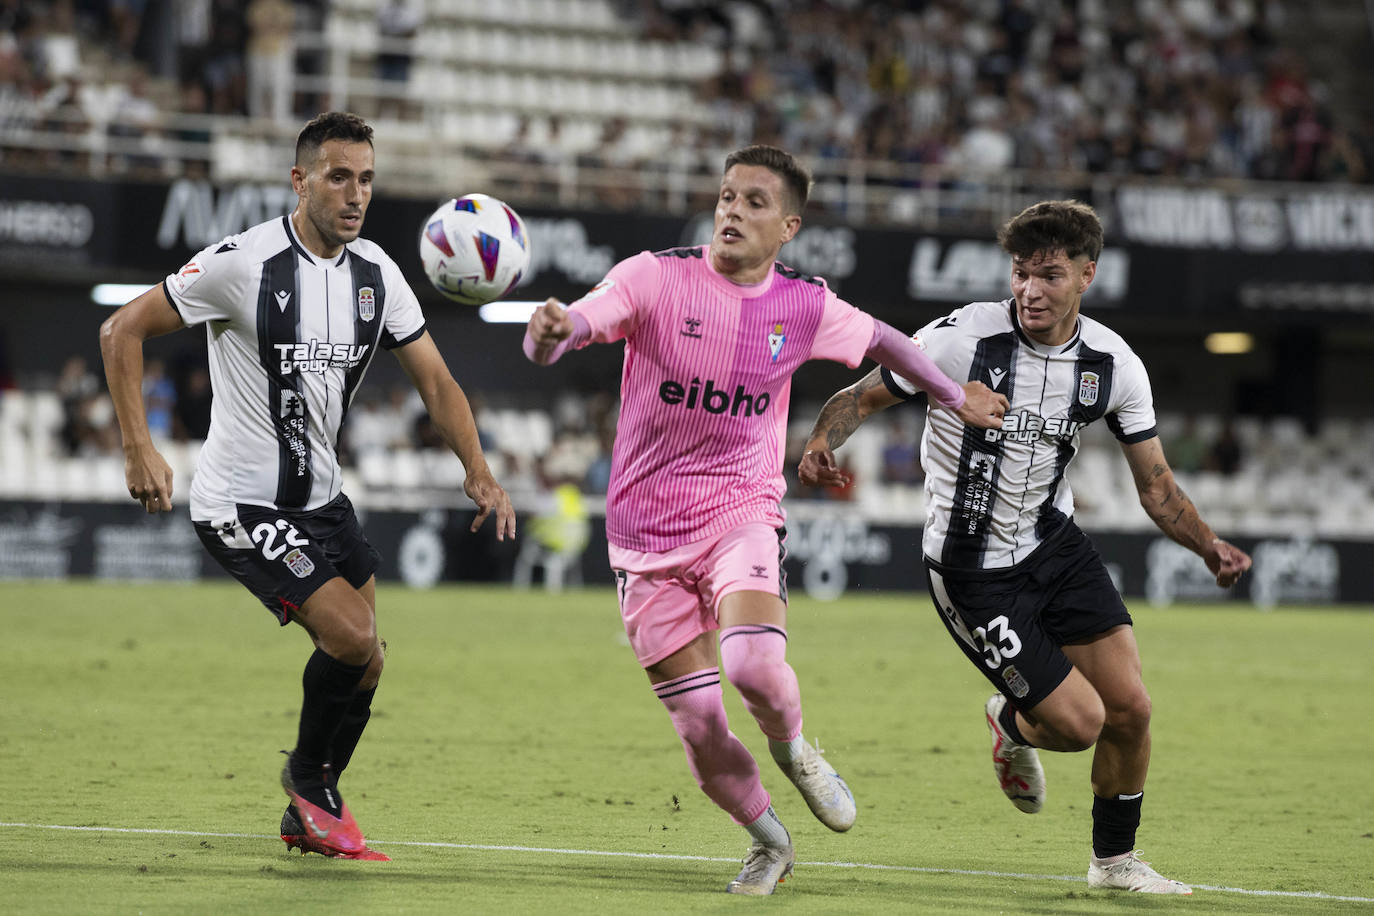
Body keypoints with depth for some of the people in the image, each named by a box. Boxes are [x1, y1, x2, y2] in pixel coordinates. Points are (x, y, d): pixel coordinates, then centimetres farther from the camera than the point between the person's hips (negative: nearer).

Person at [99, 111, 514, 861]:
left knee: (358, 658, 9)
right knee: (355, 639, -17)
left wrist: (478, 473, -10)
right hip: (241, 504, -7)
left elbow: (435, 381, 5)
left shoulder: (375, 273, 2)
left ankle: (308, 818, 29)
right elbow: (122, 331, -11)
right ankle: (310, 778, 9)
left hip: (320, 498, 7)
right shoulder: (243, 263, -18)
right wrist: (138, 449, -18)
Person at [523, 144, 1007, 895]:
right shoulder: (656, 278, -9)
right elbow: (565, 333, -23)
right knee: (700, 731, -3)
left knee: (754, 666, -28)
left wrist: (956, 398, 30)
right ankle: (768, 842, 25)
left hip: (740, 515, 0)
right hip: (646, 533, 0)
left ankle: (792, 749, 7)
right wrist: (548, 331, -47)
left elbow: (880, 340, 19)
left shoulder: (804, 307, -1)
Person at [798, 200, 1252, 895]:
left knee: (1130, 709, -2)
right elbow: (862, 396, -9)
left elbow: (1156, 485, -1)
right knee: (1078, 722, -11)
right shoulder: (962, 338, -20)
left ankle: (1114, 860, 23)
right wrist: (820, 445, -31)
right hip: (970, 569, -5)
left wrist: (1208, 547, -19)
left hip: (1053, 543, 5)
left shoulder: (1114, 365, -7)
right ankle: (1012, 725, 27)